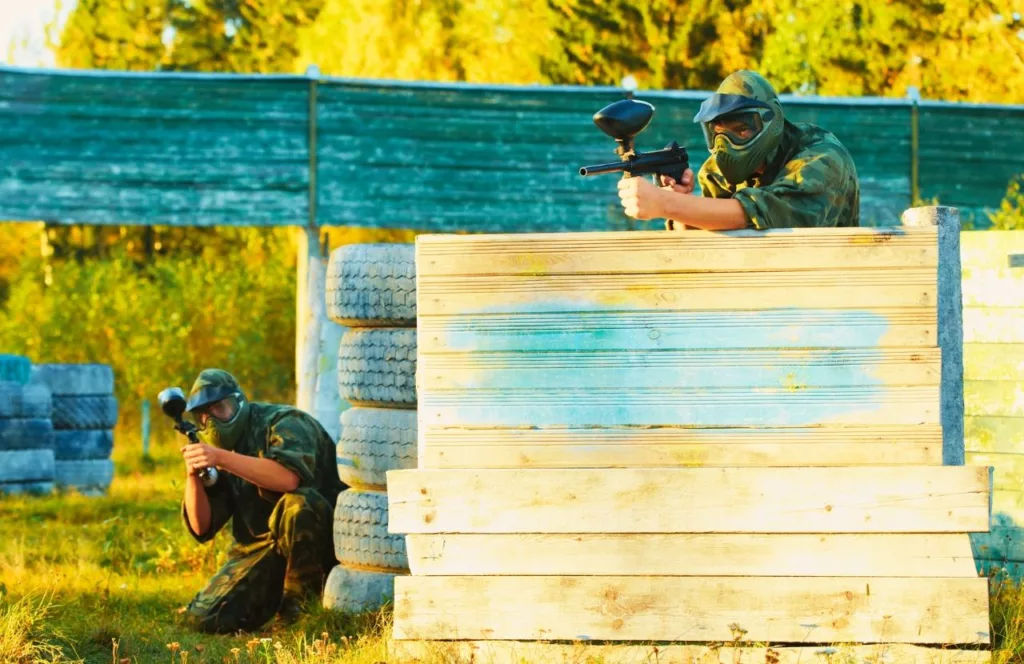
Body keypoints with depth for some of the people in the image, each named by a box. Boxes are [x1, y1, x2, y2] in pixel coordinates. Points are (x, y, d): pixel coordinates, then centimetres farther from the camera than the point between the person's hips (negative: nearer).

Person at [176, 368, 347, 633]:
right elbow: (202, 528, 1)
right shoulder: (219, 449, 8)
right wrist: (193, 476, -16)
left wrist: (222, 459, -38)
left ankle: (298, 597, -17)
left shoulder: (283, 422, -11)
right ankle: (276, 598, 14)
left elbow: (289, 477, -34)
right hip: (260, 549, 6)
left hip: (317, 538, -6)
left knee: (298, 503, -38)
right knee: (204, 619, -12)